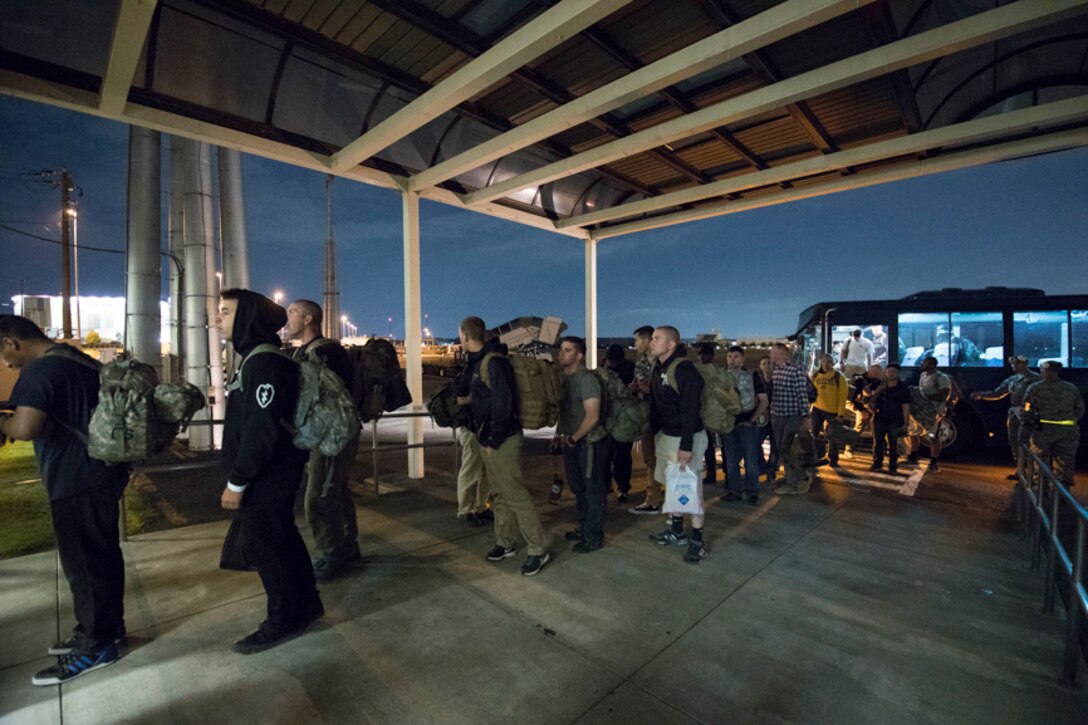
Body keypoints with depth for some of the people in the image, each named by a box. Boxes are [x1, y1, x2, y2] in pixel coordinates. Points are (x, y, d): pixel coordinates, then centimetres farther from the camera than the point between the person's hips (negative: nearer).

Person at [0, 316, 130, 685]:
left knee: (82, 563, 2)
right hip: (101, 472, 9)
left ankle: (95, 647, 15)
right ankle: (107, 626, 32)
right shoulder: (78, 360, 12)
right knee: (102, 555, 18)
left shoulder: (39, 370, -17)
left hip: (77, 481, -9)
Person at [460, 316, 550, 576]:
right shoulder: (479, 361, 11)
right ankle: (505, 543, 30)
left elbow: (503, 403, -23)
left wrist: (494, 439, -19)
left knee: (515, 495, -4)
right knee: (499, 494, 17)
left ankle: (538, 549, 7)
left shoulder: (493, 362, -19)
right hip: (488, 438, 10)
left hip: (501, 439, -10)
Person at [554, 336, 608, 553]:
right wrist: (559, 434, 8)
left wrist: (573, 438, -13)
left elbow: (592, 417, -22)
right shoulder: (563, 378, 7)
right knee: (578, 489, 19)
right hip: (571, 442, 8)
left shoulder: (587, 379, -18)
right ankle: (584, 527, 35)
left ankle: (594, 536, 17)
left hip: (589, 442, -8)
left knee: (593, 490, 5)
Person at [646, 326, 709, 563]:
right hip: (664, 435, 9)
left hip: (684, 438, -9)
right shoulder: (658, 369, 7)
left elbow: (690, 411, -23)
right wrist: (655, 433, 14)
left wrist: (686, 446, -25)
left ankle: (697, 540, 13)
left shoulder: (685, 370, -20)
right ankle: (676, 531, 33)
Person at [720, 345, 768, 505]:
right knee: (731, 460, 8)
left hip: (747, 423, -3)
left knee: (750, 459, -1)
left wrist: (752, 419, -6)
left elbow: (763, 401, 1)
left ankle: (752, 492, 10)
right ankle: (734, 490, 19)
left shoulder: (753, 376, 0)